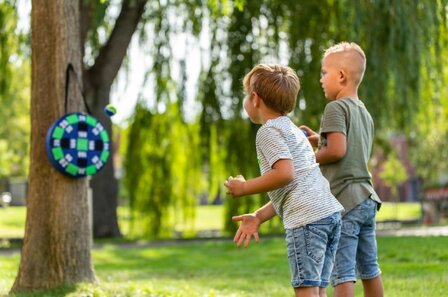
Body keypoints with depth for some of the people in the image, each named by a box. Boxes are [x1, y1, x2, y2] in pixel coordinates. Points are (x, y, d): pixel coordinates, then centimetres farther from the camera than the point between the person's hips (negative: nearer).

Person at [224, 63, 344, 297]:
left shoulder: (268, 131, -1)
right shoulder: (293, 130, 28)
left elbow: (285, 174, -17)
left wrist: (245, 187, -5)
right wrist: (258, 216, 19)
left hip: (306, 217, -9)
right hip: (331, 211, 9)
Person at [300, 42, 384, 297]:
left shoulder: (336, 107, -9)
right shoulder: (364, 113, 18)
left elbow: (337, 151, -21)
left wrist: (312, 158, -5)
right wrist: (320, 141, 17)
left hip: (343, 200, -9)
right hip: (367, 199, 9)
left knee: (343, 271, -9)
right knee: (369, 268, 15)